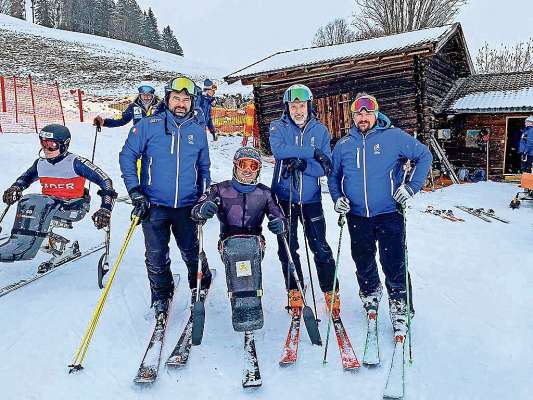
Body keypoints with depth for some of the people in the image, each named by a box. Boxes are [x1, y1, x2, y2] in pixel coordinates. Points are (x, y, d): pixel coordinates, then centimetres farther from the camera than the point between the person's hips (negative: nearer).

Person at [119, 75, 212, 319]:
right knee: (156, 257, 5)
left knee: (191, 253, 11)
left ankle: (201, 288, 37)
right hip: (154, 205, -1)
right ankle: (161, 298, 26)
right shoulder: (148, 126, -3)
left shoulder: (198, 131, 6)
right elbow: (127, 156, 0)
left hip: (187, 206, 1)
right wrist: (135, 192, -8)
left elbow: (204, 167, 16)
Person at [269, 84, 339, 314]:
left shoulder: (320, 130, 3)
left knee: (320, 247, -1)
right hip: (284, 197, 0)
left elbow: (325, 168, -4)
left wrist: (301, 164, -21)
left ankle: (330, 292, 11)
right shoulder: (278, 127, 1)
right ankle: (294, 291, 22)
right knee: (287, 247, 7)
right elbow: (278, 150, -21)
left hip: (310, 198, 0)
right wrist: (312, 152, -20)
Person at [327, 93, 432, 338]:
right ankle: (370, 297, 40)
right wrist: (337, 198, 2)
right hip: (357, 217, 3)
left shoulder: (394, 137, -3)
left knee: (394, 265, -3)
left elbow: (424, 156, 2)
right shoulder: (343, 145, 7)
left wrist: (411, 187, -5)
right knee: (363, 263, 16)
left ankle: (399, 309, 14)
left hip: (389, 214, -3)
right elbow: (333, 176, 18)